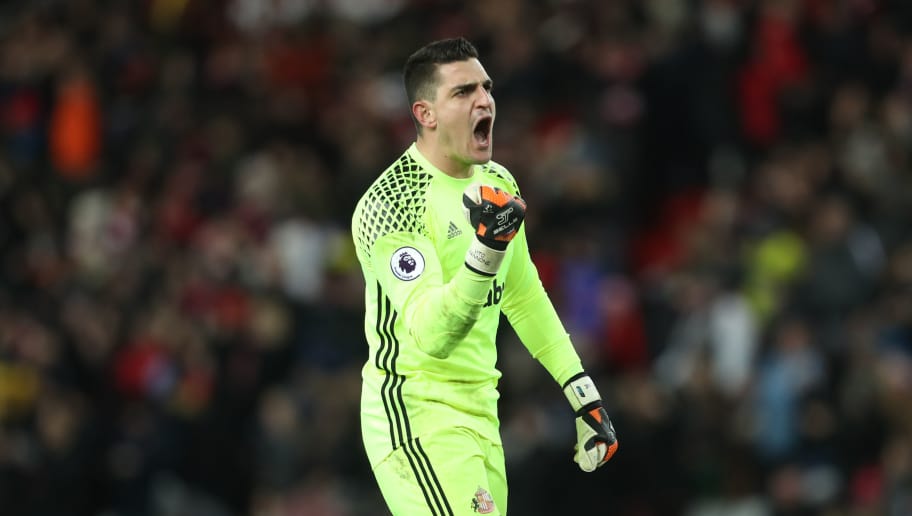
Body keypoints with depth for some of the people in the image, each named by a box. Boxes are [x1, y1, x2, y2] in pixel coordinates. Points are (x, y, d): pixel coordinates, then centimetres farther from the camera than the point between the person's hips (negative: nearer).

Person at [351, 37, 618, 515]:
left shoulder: (499, 185, 9)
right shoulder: (389, 204, -17)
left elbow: (523, 297, 22)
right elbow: (430, 335, -28)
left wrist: (584, 395, 18)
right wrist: (485, 252, -41)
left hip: (480, 413, 8)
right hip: (417, 416, -8)